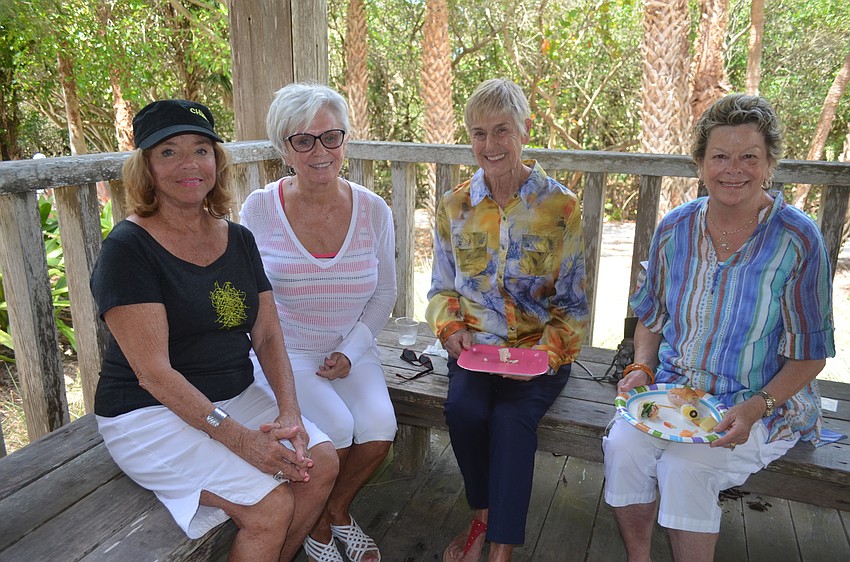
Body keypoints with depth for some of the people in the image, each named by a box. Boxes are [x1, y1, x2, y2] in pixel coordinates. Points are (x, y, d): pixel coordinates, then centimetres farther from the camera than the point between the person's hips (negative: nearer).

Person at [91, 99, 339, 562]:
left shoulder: (239, 239, 6)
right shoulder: (128, 249, -14)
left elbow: (268, 336, 3)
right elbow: (153, 371, -20)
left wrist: (289, 412, -12)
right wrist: (237, 436, -25)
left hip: (236, 397, 6)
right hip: (151, 415, -6)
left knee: (321, 462, -13)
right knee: (271, 505, -21)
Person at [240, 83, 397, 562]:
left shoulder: (373, 211, -3)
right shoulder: (259, 209, -8)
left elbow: (384, 293, 5)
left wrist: (349, 351, -6)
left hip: (352, 351, 3)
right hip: (285, 353, -2)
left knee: (379, 427, -21)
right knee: (335, 429, -24)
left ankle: (337, 510, 14)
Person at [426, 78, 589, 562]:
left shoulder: (561, 206, -4)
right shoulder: (454, 206, 5)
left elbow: (573, 302, -1)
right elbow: (442, 288, 12)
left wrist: (546, 352, -17)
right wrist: (452, 329, -8)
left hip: (542, 347, -2)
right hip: (476, 343, 2)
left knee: (512, 415, -29)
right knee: (463, 407, -26)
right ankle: (485, 514, 1)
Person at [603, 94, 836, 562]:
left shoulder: (797, 239, -11)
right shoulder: (675, 228, -1)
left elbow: (809, 353, -7)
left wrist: (755, 408, -20)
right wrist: (641, 369, -7)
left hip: (763, 405, -3)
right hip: (673, 389, 3)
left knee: (683, 467, -27)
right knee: (623, 445, -22)